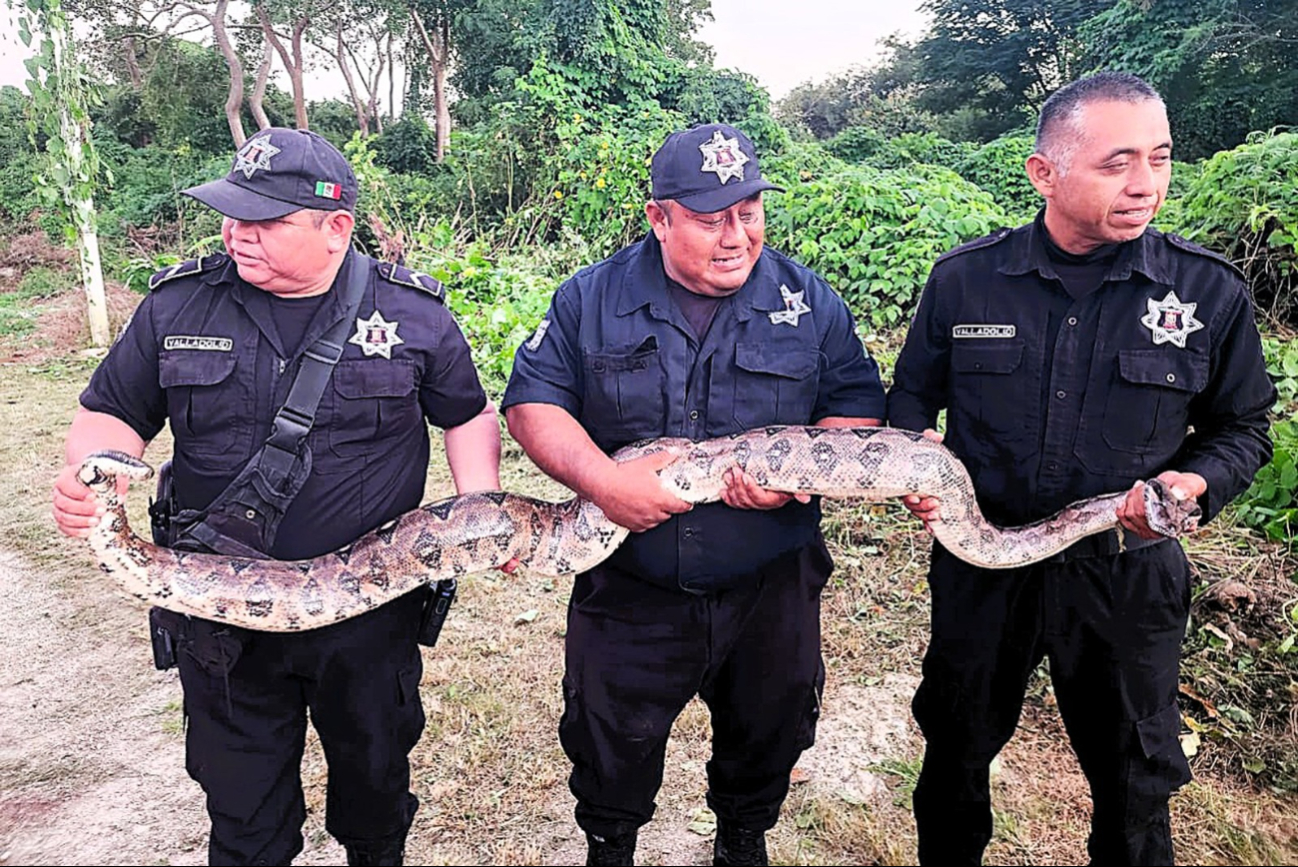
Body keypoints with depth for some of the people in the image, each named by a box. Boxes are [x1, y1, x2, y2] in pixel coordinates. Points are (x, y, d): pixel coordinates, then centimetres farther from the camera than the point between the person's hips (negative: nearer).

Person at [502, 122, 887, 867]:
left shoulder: (810, 301, -2)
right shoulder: (592, 299, -4)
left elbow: (859, 408, 0)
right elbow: (532, 401, -5)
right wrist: (602, 478, -21)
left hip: (772, 588, 2)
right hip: (628, 589, -1)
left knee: (770, 737, 21)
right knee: (611, 749, 15)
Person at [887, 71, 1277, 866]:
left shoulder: (1212, 293, -8)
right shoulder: (965, 278, -7)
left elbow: (1243, 429, 3)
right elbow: (913, 394, 5)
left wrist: (1195, 484, -17)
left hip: (1127, 576, 0)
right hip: (980, 563, 1)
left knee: (1136, 779, 18)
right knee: (956, 749, 21)